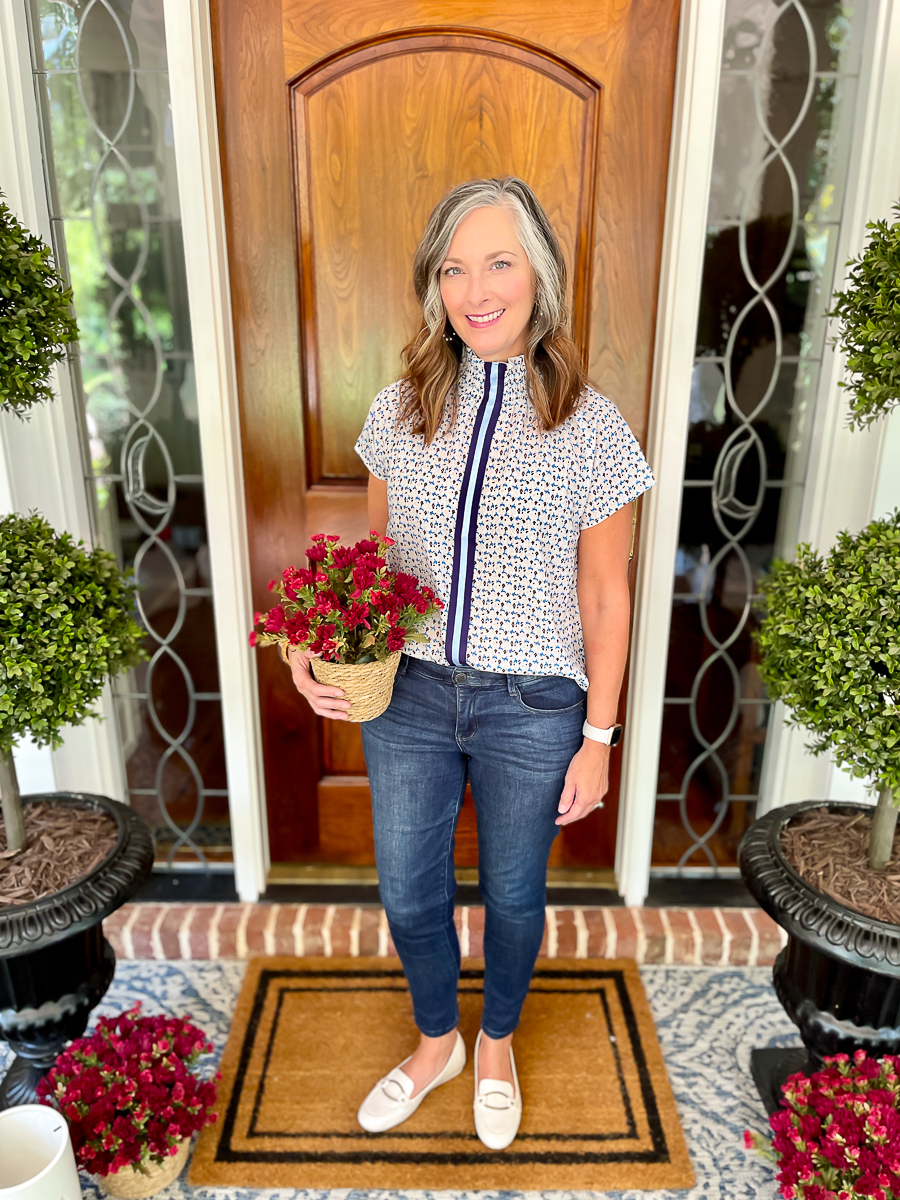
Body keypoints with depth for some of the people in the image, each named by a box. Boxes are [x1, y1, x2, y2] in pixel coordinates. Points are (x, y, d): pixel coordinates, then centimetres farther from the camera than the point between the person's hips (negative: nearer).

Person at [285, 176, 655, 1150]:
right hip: (410, 696, 3)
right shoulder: (399, 411, -2)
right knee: (408, 895, 18)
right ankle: (435, 1042, 50)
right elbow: (379, 559, 6)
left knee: (512, 896, 19)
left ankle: (496, 1045, 51)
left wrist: (597, 739, -5)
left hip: (531, 708, -2)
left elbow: (604, 599, -6)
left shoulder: (588, 427, -11)